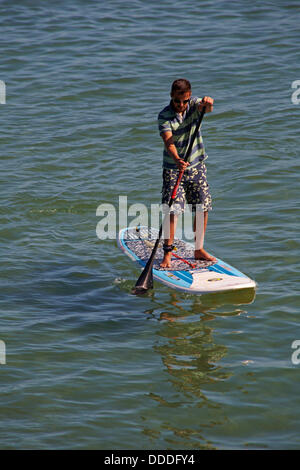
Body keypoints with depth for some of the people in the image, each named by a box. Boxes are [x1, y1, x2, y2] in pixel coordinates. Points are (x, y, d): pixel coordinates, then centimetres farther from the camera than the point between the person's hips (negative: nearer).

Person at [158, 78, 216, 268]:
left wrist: (208, 103, -50)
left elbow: (207, 108, -26)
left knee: (202, 209, 8)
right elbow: (168, 142, -27)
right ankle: (167, 254, -7)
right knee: (173, 210, -12)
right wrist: (177, 159, -45)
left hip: (197, 167, 4)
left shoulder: (194, 104, -3)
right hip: (173, 169, -4)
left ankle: (199, 249, 22)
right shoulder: (165, 116, -14)